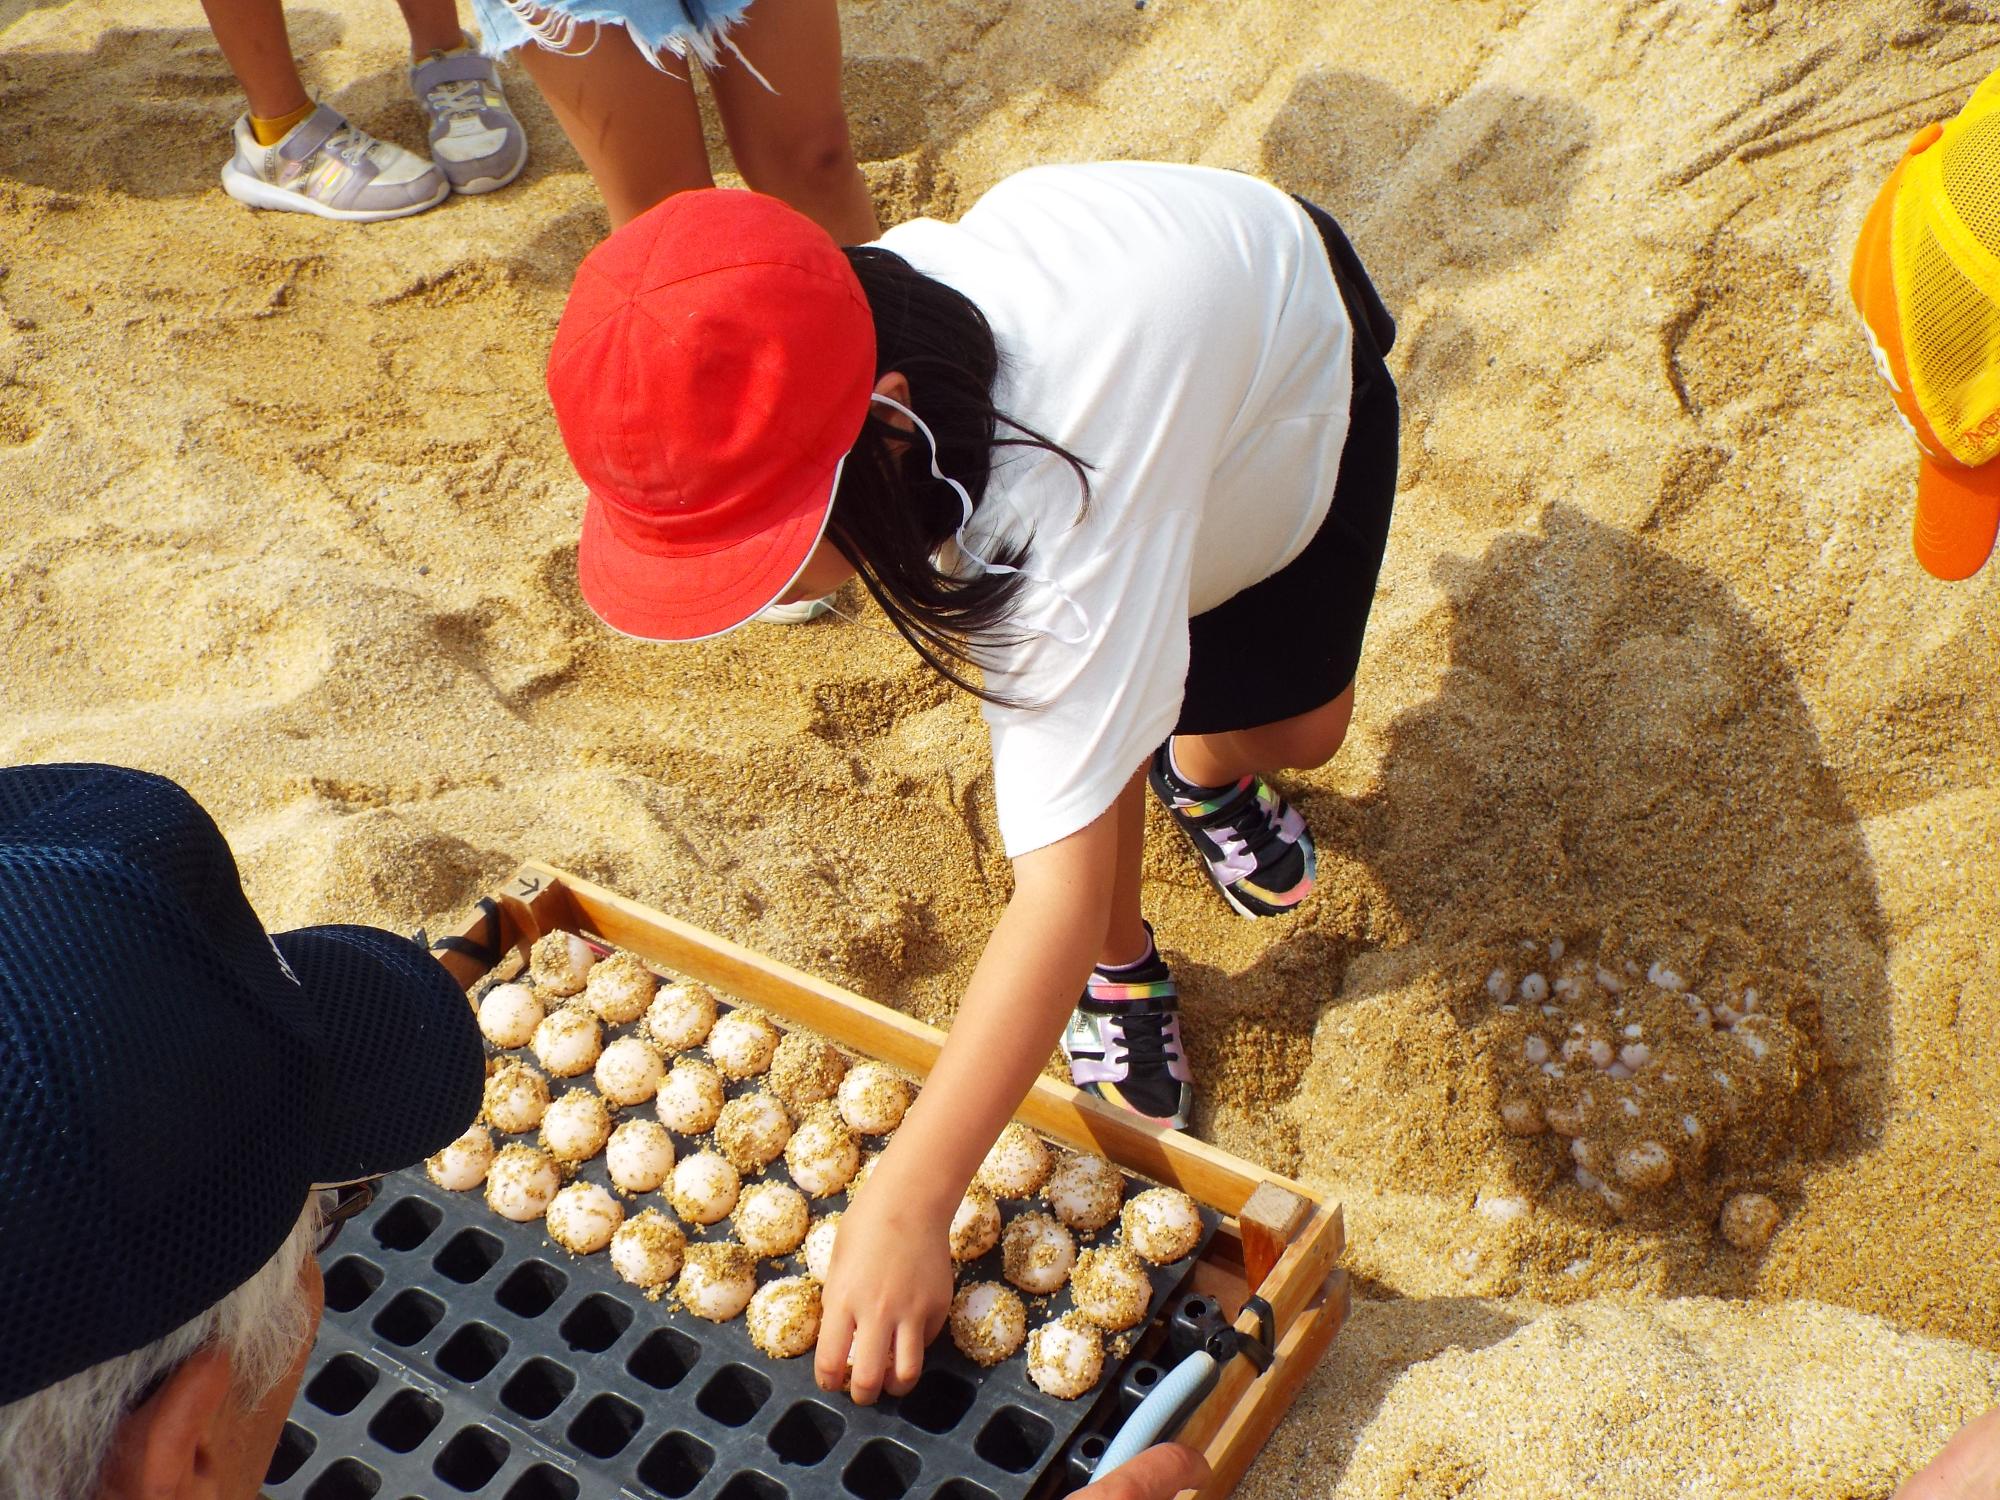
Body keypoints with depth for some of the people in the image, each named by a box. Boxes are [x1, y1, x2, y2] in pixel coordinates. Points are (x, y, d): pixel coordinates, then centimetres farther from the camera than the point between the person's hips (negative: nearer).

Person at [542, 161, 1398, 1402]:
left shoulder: (1062, 493, -53)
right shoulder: (822, 368, -35)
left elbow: (1063, 884, -51)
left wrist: (906, 1209, -52)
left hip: (1297, 318, -3)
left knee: (1298, 726, 6)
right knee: (1072, 695, -16)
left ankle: (1205, 774, 43)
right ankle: (1120, 973, 12)